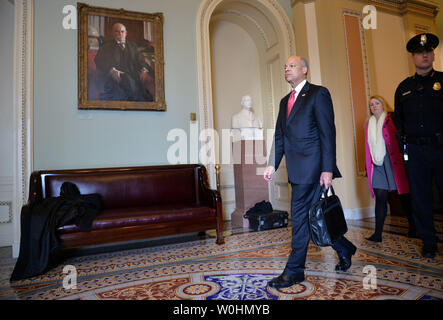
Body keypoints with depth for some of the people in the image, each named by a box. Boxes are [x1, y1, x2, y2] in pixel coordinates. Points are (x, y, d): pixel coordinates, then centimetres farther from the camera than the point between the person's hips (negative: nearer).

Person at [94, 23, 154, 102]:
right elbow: (99, 61, 2)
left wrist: (144, 70, -10)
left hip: (132, 76, 3)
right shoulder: (106, 46, 17)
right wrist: (112, 70, -20)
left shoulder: (132, 46, 27)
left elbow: (140, 60, 15)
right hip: (115, 77, -3)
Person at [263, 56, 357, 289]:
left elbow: (328, 132, -9)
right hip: (296, 168, 8)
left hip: (311, 165, -7)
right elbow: (279, 136, 19)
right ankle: (344, 249, 34)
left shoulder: (318, 93, -1)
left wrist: (328, 169, -16)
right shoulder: (285, 101, 21)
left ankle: (294, 270, 7)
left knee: (300, 214, -6)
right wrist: (272, 164, 9)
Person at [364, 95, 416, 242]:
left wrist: (403, 158, -12)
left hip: (393, 162, -4)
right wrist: (369, 165, 14)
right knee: (380, 197, 0)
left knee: (403, 195, 3)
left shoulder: (392, 119, 2)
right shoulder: (368, 125, 18)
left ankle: (413, 228, 22)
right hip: (377, 164, 4)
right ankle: (377, 234, -1)